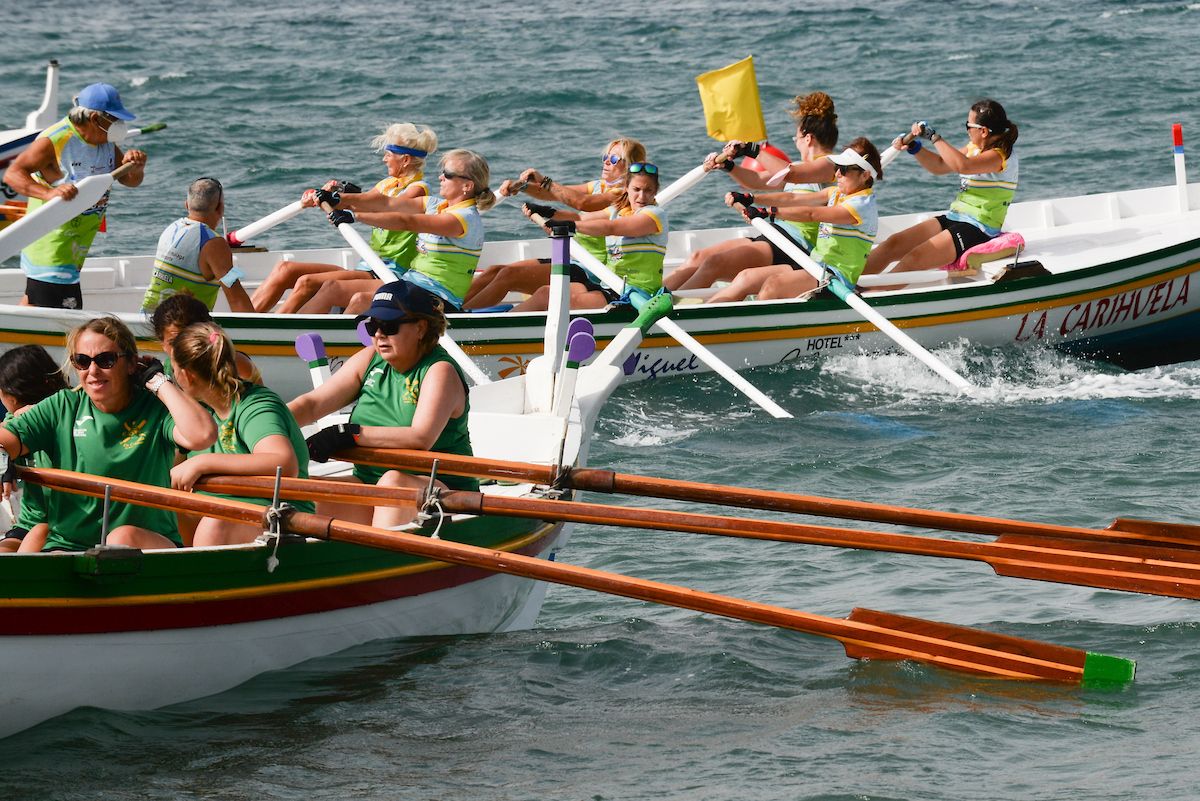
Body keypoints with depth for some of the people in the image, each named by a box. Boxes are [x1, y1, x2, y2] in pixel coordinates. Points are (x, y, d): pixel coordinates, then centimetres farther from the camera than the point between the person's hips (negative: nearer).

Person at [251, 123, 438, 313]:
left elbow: (390, 205, -29)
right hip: (367, 269, 9)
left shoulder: (418, 189, -8)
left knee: (307, 283, -26)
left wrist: (342, 198, -44)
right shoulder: (388, 184, 21)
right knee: (285, 269, -4)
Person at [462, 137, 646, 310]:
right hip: (571, 260, 9)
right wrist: (520, 186, -3)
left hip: (587, 272, -9)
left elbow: (581, 202, -26)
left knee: (508, 275, -21)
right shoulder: (598, 187, 17)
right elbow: (551, 194, 15)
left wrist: (544, 181, -17)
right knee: (495, 270, -4)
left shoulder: (623, 195, -11)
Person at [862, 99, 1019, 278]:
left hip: (978, 230, -9)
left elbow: (962, 166, -33)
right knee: (893, 243, -6)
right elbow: (939, 166, 23)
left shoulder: (1002, 156, -17)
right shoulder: (974, 148, 13)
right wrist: (914, 147, 7)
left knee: (914, 258, -25)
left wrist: (933, 136, -24)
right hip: (954, 219, 9)